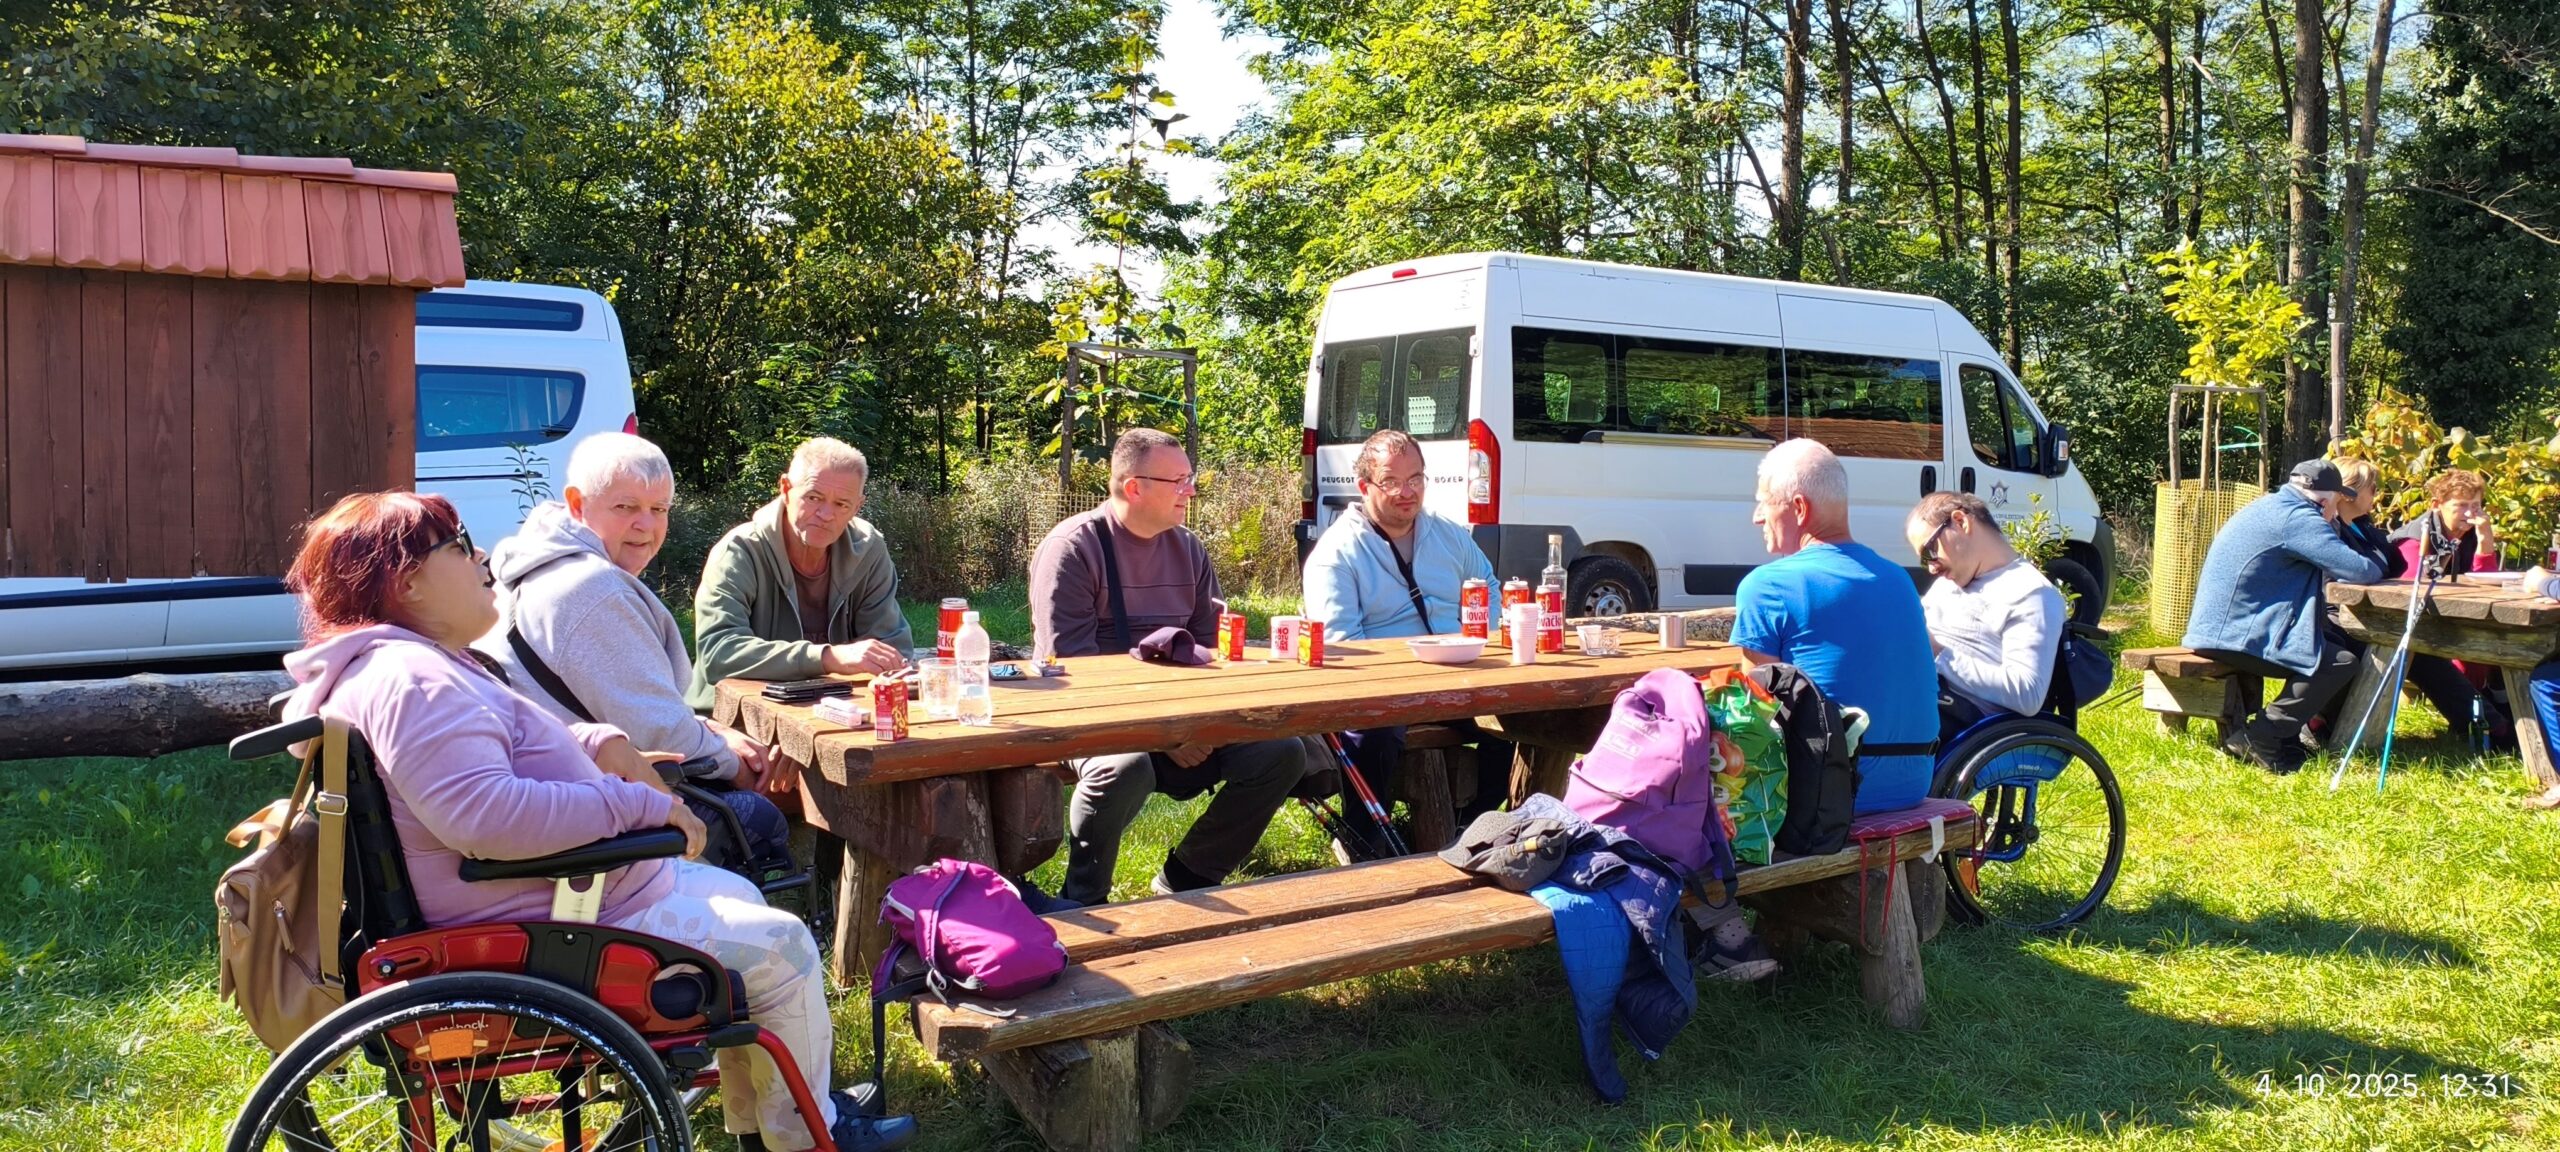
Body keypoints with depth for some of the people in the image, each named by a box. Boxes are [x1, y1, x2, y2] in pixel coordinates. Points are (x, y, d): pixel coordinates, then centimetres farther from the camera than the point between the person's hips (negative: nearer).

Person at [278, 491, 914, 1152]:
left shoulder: (420, 662, 12)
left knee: (736, 895, 24)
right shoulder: (408, 678, -25)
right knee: (783, 948, -3)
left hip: (568, 893, 12)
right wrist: (638, 804, -29)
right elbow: (485, 813, -38)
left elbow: (511, 749, 27)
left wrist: (595, 743, 7)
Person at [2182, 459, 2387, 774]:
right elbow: (2361, 571, -16)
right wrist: (2375, 568, 7)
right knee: (2341, 662, -10)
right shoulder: (2299, 518, -14)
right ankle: (2259, 739, -10)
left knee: (2336, 640, 17)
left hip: (2215, 627, 10)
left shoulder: (2271, 506, 16)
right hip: (2234, 635, -10)